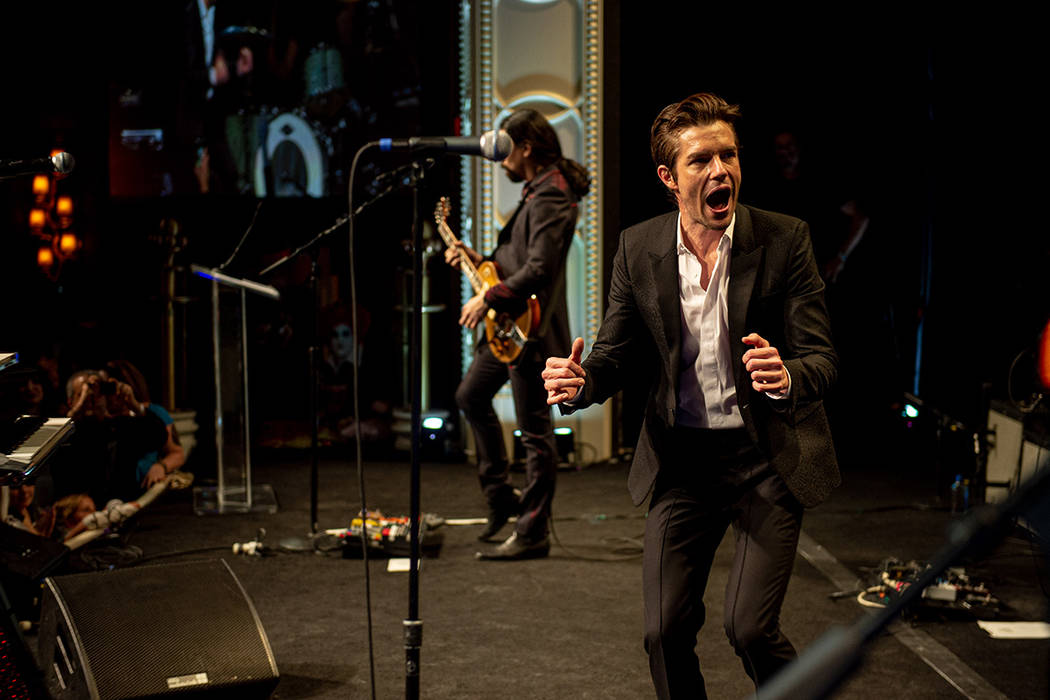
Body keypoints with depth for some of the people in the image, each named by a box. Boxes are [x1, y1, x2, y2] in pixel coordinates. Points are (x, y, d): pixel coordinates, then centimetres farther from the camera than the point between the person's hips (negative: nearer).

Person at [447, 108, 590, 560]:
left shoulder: (551, 197, -18)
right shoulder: (536, 192, 16)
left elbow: (539, 268, -28)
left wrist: (489, 298, -21)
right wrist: (480, 261, 14)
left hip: (530, 331, -12)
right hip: (508, 325, 12)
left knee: (535, 432, -4)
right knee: (471, 397, 21)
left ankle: (532, 534, 4)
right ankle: (500, 496, 30)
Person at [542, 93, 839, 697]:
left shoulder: (784, 239, -10)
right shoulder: (639, 247, -2)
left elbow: (822, 359, -12)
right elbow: (616, 353, 4)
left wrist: (786, 377, -36)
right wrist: (580, 384, -20)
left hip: (770, 455, -2)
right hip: (682, 458, 3)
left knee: (750, 627, -9)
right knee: (666, 631, 2)